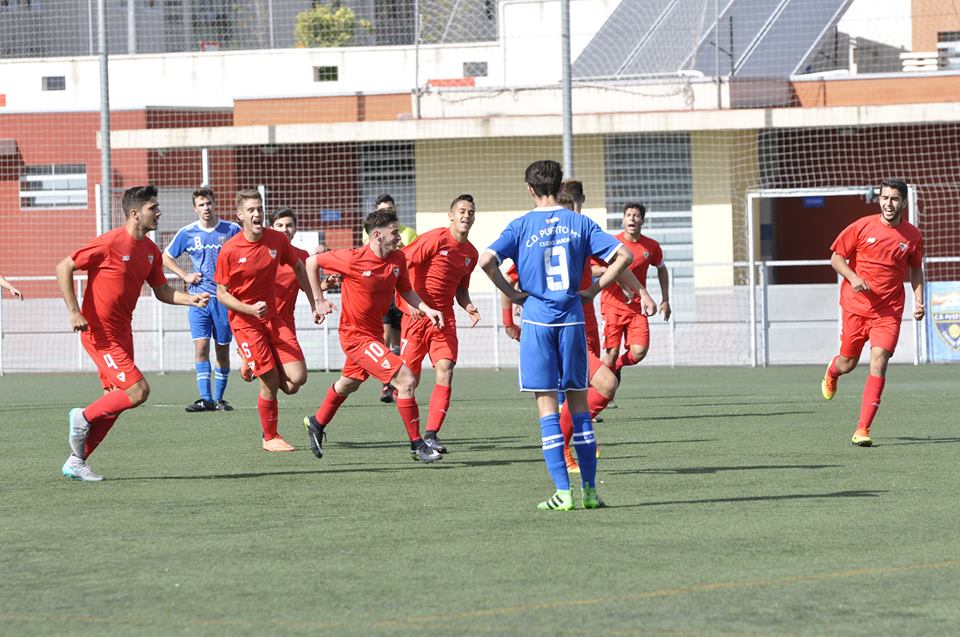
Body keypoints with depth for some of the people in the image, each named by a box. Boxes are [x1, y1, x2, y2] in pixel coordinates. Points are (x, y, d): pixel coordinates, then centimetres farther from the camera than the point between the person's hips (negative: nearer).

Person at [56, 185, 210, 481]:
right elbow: (64, 268, -12)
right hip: (99, 332, -8)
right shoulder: (110, 243, -16)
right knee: (138, 391, -16)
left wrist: (190, 299, -3)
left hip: (122, 333, 8)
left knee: (114, 400, 9)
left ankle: (76, 462, 19)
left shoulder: (151, 251, 7)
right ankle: (84, 417, 5)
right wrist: (74, 312, -18)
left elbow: (162, 291, 17)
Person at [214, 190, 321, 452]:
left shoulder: (277, 240, -4)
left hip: (272, 316, 4)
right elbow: (222, 294, -8)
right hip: (244, 320, -4)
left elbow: (298, 267, 15)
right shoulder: (229, 250, -14)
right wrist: (250, 309, -23)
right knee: (271, 383, -8)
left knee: (297, 378, -7)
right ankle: (270, 438, 15)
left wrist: (314, 303, 15)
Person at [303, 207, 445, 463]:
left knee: (348, 384, 30)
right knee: (406, 380, -17)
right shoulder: (353, 259, -21)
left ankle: (316, 423, 54)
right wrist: (319, 300, -7)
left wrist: (427, 309, -6)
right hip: (356, 335, -8)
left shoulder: (398, 259, -4)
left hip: (374, 333, 8)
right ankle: (417, 445, -8)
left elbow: (406, 291, 11)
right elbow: (312, 262, -9)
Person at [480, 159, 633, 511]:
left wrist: (511, 294, -3)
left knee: (547, 406, 0)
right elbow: (623, 255, 0)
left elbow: (486, 260, -15)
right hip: (572, 320, 2)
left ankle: (563, 491, -5)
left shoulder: (521, 226, -2)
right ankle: (589, 489, 9)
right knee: (579, 403, 10)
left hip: (537, 322, -2)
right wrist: (594, 289, 6)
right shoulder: (580, 223, 5)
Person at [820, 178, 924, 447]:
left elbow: (916, 270, 16)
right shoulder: (862, 227, -5)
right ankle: (832, 371, 50)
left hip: (889, 311, 0)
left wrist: (919, 301, 3)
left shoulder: (913, 236, 1)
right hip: (856, 306, 0)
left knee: (879, 362, -15)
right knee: (848, 363, 9)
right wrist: (853, 278, -16)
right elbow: (836, 258, 2)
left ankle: (862, 429, -14)